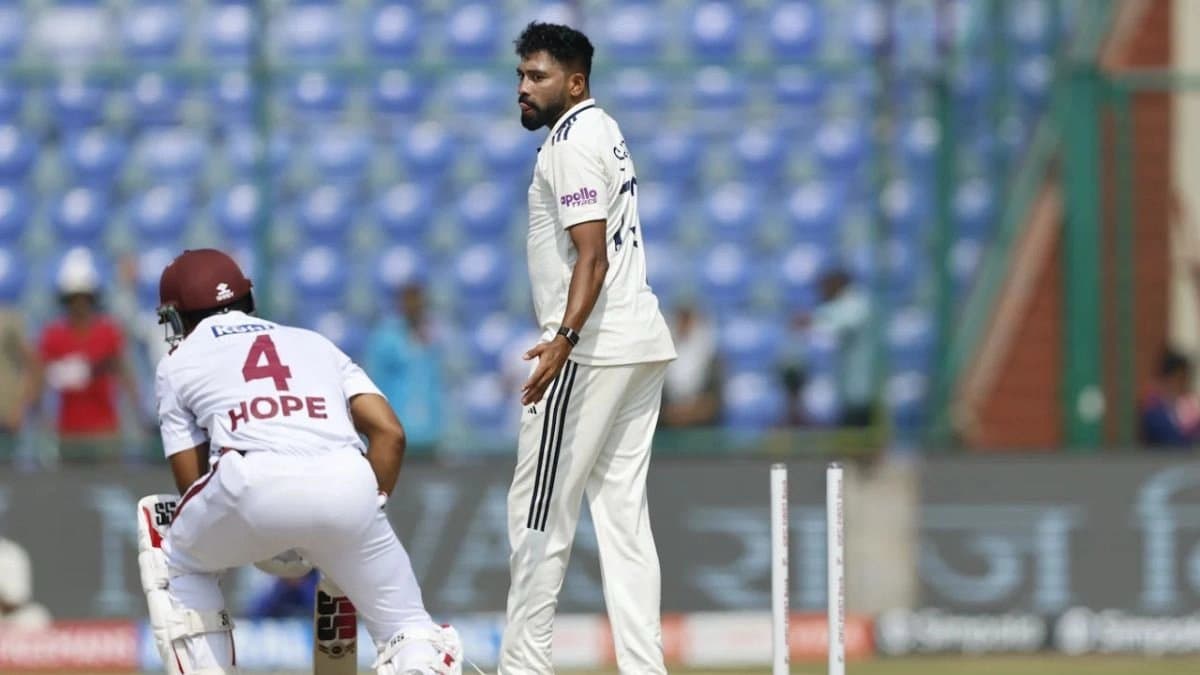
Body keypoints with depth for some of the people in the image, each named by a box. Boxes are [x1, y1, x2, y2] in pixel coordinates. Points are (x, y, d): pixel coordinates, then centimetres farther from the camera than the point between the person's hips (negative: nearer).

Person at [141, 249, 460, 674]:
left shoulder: (178, 363, 27)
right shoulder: (315, 342, 34)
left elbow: (192, 482, 21)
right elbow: (389, 432, 20)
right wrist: (369, 510, 26)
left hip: (254, 483, -2)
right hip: (348, 486, 2)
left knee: (181, 568, 30)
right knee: (408, 632, 13)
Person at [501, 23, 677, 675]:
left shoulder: (572, 142, -13)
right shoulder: (605, 132, 18)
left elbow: (592, 256, -23)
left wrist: (564, 338, -35)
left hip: (592, 350, -10)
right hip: (642, 343, 10)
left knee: (540, 509, -5)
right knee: (622, 509, 7)